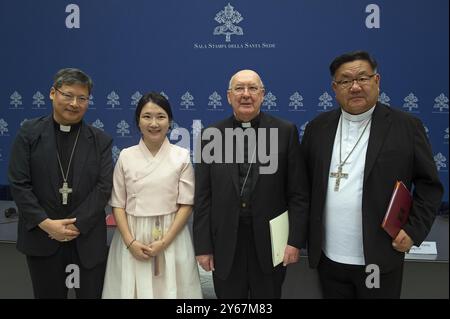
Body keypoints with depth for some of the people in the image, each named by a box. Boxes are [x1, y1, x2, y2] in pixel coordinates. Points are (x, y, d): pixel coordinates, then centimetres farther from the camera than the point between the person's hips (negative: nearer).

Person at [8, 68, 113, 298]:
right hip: (41, 237, 0)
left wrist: (76, 225, -14)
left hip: (88, 240, 0)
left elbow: (104, 186, -5)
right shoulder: (29, 133, 1)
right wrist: (47, 224, -13)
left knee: (92, 294, 10)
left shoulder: (100, 140, 2)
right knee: (48, 295, 14)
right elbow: (18, 183, -4)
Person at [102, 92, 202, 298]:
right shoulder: (126, 156, 0)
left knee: (169, 289, 9)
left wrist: (164, 242, -11)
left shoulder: (182, 156, -3)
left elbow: (186, 204, -3)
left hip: (172, 237, -1)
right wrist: (130, 242, -9)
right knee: (133, 288, 11)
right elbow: (118, 204, 2)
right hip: (132, 237, 1)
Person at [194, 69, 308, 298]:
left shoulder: (285, 132, -2)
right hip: (225, 244, 1)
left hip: (270, 241, 0)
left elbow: (297, 192, -2)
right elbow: (202, 197, 0)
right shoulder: (211, 135, 0)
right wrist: (203, 245, -1)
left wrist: (296, 239, -6)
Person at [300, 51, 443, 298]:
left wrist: (414, 229, -9)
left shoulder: (407, 127, -5)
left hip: (380, 259, -2)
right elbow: (304, 182, 8)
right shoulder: (318, 127, 3)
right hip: (327, 257, 3)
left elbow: (429, 184, 0)